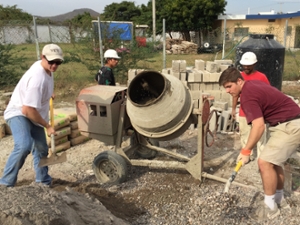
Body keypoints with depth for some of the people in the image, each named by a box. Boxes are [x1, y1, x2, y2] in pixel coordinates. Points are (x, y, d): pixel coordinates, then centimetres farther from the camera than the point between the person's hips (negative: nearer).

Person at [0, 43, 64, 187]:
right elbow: (27, 110, -32)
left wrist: (49, 94, 24)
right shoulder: (37, 77, -32)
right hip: (18, 113, -9)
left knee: (41, 149, 14)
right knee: (24, 145, -33)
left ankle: (43, 182, 32)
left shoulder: (47, 68, -3)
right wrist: (47, 126, -22)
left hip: (34, 115, 9)